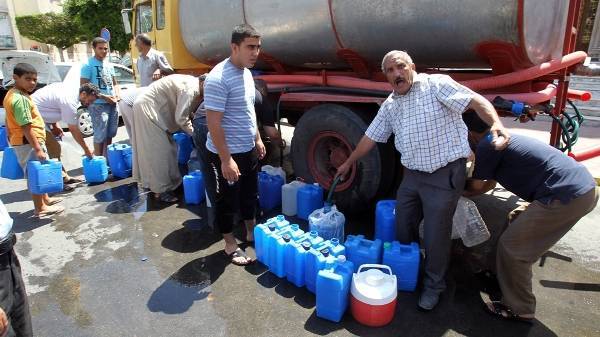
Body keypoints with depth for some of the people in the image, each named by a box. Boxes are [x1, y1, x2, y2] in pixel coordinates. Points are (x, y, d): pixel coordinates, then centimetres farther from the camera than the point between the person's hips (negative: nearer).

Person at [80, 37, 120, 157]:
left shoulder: (109, 65, 14)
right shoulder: (88, 65, -7)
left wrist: (117, 95, 1)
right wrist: (104, 97, -16)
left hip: (112, 104, 7)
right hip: (98, 105, -7)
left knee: (110, 134, 14)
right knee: (100, 136, -6)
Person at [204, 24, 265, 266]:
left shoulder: (247, 73, 6)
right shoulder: (218, 78, -23)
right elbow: (213, 123, -24)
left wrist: (257, 139, 17)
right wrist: (226, 159, -24)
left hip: (248, 150, 9)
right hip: (226, 154, -8)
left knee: (249, 194, 22)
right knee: (227, 201, 9)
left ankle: (251, 232, 42)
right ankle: (230, 245, 26)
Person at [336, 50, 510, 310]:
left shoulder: (437, 84, -9)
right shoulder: (390, 105, 10)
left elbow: (477, 101, -16)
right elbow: (371, 137, 17)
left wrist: (496, 124, -35)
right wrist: (349, 163, 23)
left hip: (445, 174, -6)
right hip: (412, 174, 6)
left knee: (436, 235, 3)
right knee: (402, 228, 15)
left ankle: (433, 286, 26)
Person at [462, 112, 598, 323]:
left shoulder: (486, 146, -8)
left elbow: (476, 187, 4)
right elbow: (490, 183, 31)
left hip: (566, 197, -10)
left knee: (511, 247, 0)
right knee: (517, 219, 25)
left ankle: (519, 310, 16)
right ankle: (507, 277, 40)